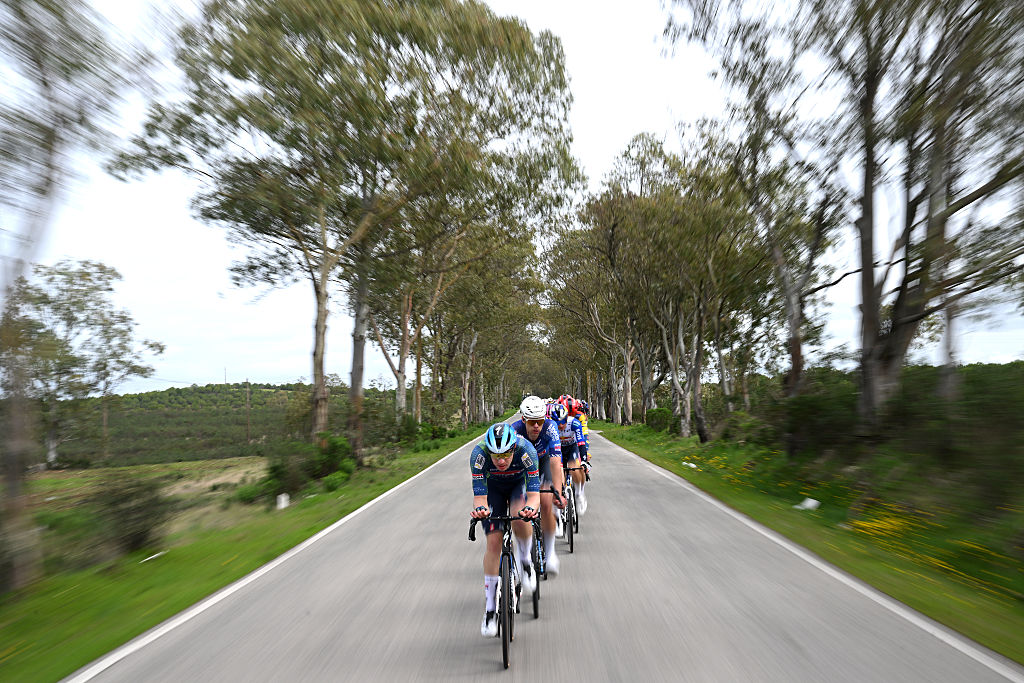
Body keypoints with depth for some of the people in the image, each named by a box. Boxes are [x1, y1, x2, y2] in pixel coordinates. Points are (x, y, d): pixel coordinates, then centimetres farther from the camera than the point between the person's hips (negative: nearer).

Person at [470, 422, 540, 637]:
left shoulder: (526, 450, -37)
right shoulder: (478, 454, -35)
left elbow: (534, 494, -38)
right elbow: (479, 495, -34)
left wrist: (530, 507, -59)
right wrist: (480, 508, -56)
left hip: (520, 483, 0)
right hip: (494, 487, 1)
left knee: (520, 520, -31)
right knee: (493, 542, -9)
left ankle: (525, 559, 1)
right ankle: (490, 608, 6)